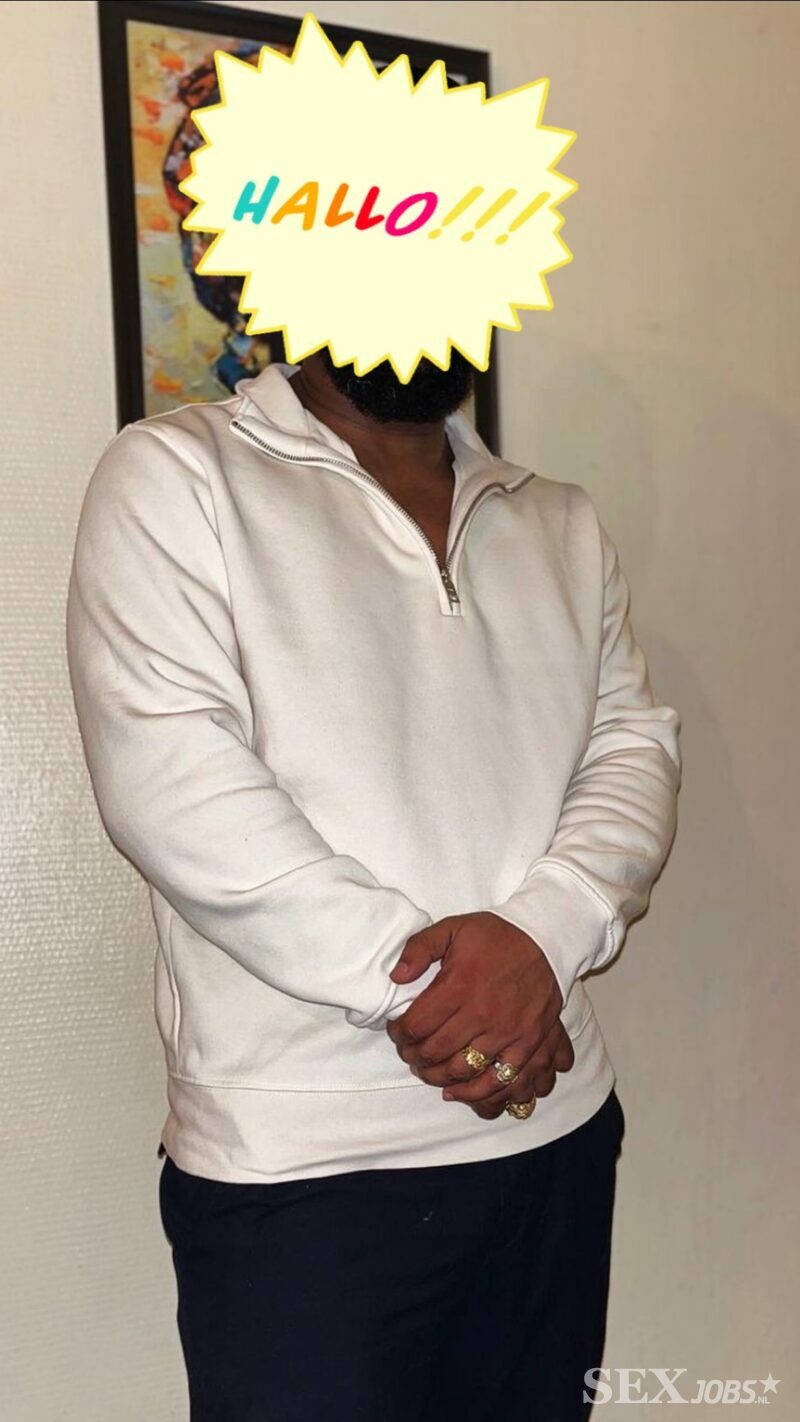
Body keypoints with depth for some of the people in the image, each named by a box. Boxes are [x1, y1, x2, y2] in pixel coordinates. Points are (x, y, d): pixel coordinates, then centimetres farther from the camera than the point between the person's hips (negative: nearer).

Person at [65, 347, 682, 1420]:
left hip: (557, 1135, 5)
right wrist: (416, 980, -17)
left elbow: (634, 747, 5)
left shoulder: (564, 523, 14)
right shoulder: (173, 476, -3)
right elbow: (167, 779, -14)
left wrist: (542, 931, -15)